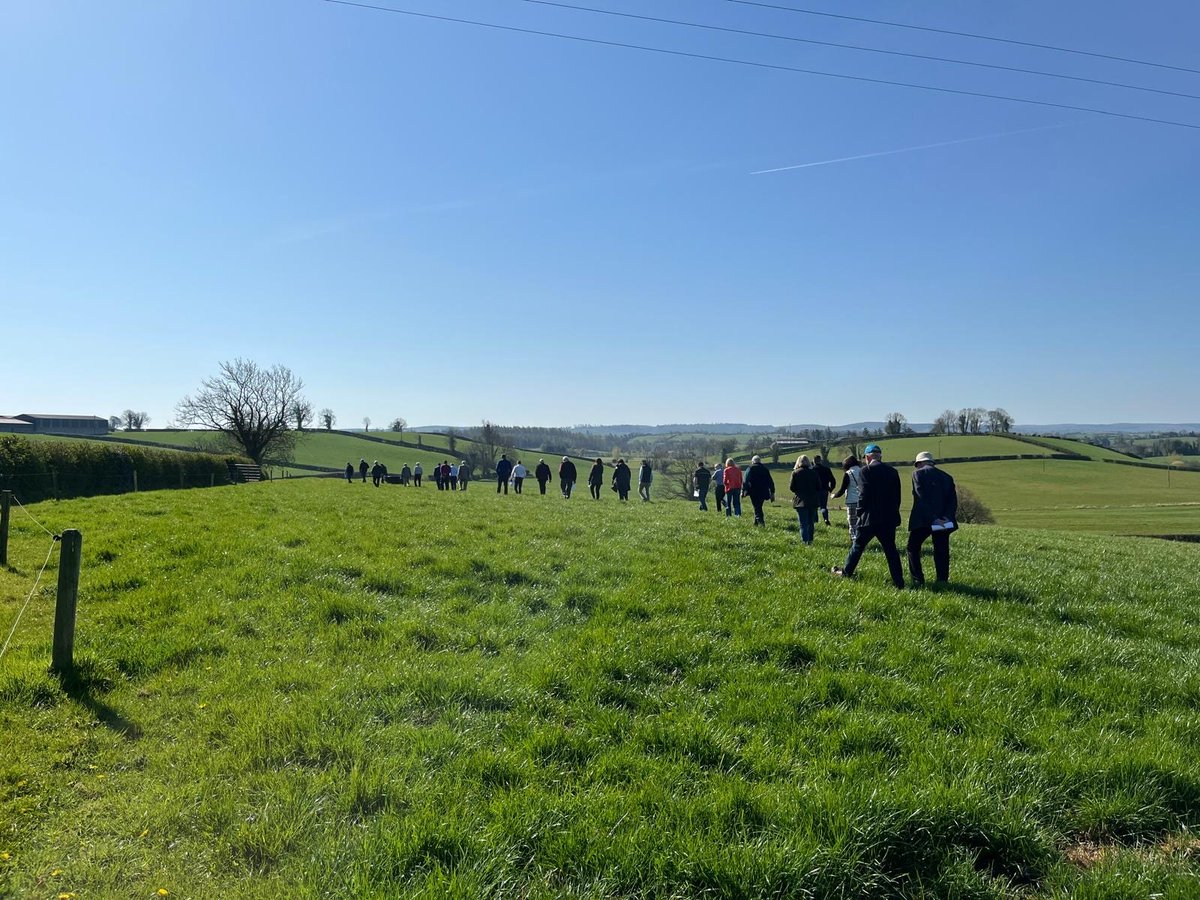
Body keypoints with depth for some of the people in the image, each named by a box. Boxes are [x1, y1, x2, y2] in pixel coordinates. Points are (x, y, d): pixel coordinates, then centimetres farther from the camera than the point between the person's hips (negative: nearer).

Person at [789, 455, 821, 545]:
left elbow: (792, 487, -5)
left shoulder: (795, 472, -6)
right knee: (811, 522, 16)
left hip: (800, 501, -3)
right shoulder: (814, 472, 1)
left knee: (803, 523, -2)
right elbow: (819, 487, 3)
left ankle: (805, 541, -12)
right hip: (813, 501, 3)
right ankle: (810, 541, 22)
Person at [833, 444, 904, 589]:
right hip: (889, 518, 4)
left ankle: (846, 572, 24)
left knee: (858, 545, 11)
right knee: (890, 549, 8)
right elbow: (897, 496, 8)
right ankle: (898, 581, 6)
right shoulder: (892, 472, 6)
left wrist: (860, 512, -2)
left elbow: (863, 495, -14)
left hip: (870, 517, -4)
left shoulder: (867, 471, -10)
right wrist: (894, 514, 15)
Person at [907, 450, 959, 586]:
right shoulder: (946, 477, 14)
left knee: (913, 549, 8)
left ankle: (918, 582, 1)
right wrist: (946, 517, -9)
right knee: (941, 553, 10)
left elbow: (922, 498, -13)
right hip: (944, 521, 4)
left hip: (922, 520, -4)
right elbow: (953, 500, 2)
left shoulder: (918, 473, -1)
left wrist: (933, 518, -16)